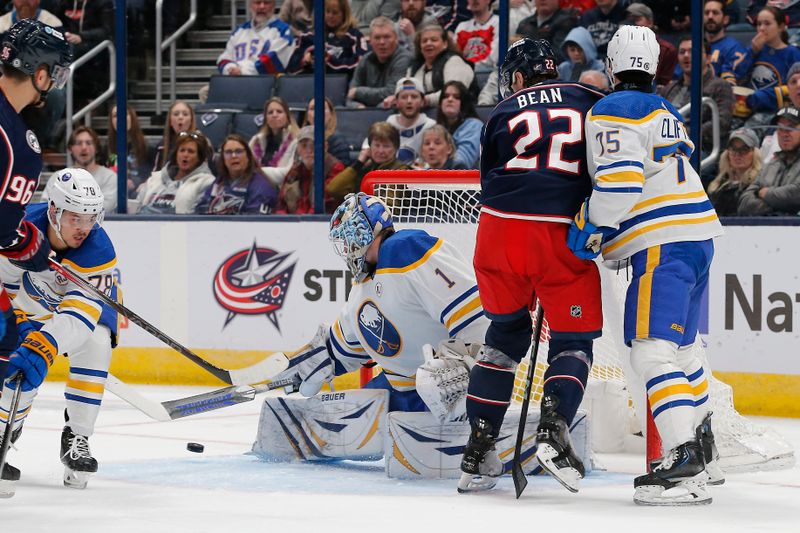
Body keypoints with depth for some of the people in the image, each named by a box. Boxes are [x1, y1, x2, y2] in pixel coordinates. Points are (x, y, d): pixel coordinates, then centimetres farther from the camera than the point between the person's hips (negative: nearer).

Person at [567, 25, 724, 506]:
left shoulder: (612, 111, -7)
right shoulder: (665, 111, 23)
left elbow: (621, 178, -20)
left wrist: (593, 226, -12)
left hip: (664, 246, -10)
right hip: (699, 237, 10)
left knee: (652, 351, -15)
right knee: (680, 347, 23)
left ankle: (683, 466, -26)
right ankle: (703, 453, 34)